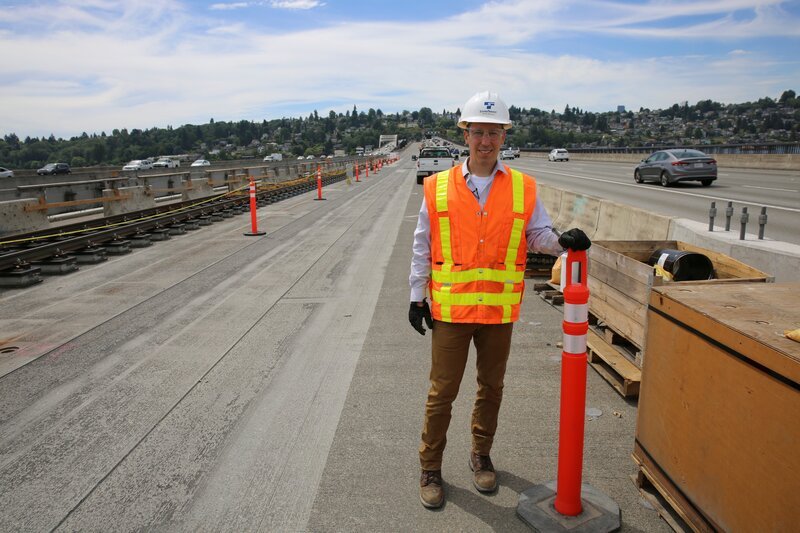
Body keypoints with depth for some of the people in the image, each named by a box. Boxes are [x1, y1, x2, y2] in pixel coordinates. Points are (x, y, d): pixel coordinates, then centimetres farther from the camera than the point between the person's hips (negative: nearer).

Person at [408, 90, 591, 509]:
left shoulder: (523, 188, 2)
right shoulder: (438, 187, -2)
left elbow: (539, 235, 7)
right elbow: (422, 247, 2)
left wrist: (563, 240, -15)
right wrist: (418, 297, 1)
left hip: (499, 309, 2)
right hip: (450, 308, -2)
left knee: (491, 387, 17)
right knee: (442, 391, 6)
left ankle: (481, 455, 39)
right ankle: (430, 468, 25)